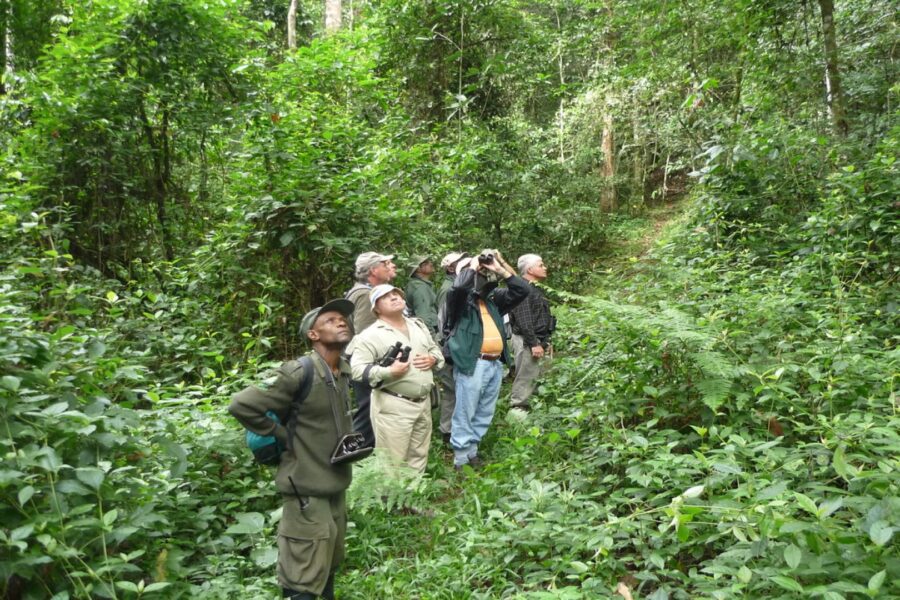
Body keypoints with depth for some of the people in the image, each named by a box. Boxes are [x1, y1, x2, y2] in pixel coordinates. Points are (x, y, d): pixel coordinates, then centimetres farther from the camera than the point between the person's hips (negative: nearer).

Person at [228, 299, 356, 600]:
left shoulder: (344, 371, 3)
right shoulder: (298, 373, -21)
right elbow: (241, 405, -23)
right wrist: (282, 436, -15)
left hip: (336, 485, 8)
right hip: (307, 488, -8)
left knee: (330, 564, 21)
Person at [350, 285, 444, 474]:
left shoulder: (418, 326, 13)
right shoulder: (371, 335, -9)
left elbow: (436, 350, 22)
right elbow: (356, 368, -16)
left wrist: (433, 359, -1)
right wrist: (389, 372, -24)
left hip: (423, 402, 7)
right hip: (393, 406, -7)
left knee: (419, 456, 18)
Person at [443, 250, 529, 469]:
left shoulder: (494, 300, 16)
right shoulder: (461, 300, -4)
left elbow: (522, 290, 15)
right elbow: (459, 286, -28)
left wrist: (501, 269, 6)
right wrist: (473, 265, -10)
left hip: (495, 364, 7)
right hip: (472, 364, -7)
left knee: (485, 413, 15)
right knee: (465, 413, 0)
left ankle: (472, 451, 27)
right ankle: (461, 457, 9)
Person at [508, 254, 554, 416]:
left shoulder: (535, 289, 18)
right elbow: (524, 321, -21)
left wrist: (545, 342, 20)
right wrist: (533, 343, -22)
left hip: (538, 340, 10)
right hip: (527, 342, -10)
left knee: (535, 377, 13)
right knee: (525, 377, -7)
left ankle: (524, 407, 20)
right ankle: (517, 409, -2)